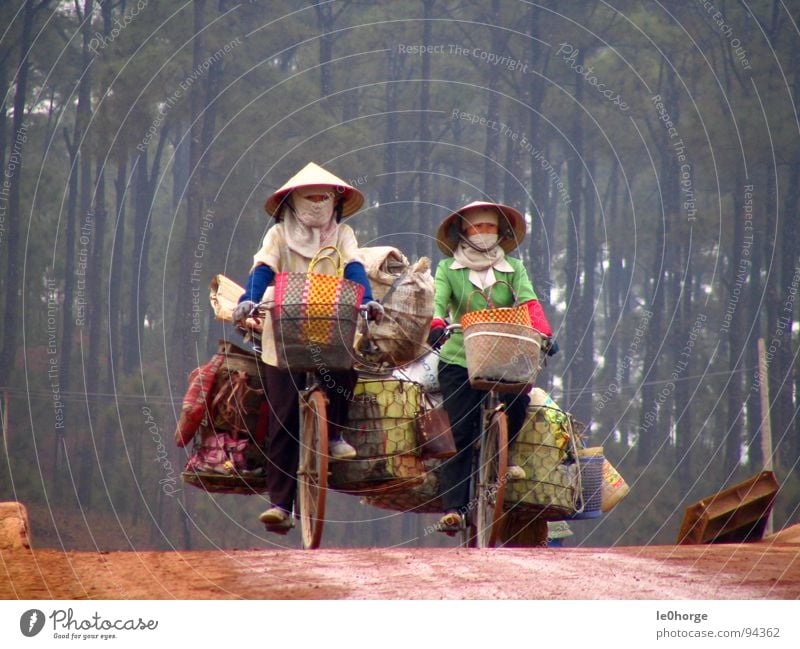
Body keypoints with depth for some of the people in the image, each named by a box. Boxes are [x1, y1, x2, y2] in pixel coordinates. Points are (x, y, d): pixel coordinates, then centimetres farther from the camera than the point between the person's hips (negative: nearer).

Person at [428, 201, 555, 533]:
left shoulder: (513, 269, 11)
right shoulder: (448, 269, 7)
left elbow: (529, 303, -5)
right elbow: (437, 302, -10)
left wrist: (542, 333, -25)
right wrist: (436, 325, -33)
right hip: (459, 359, -1)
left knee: (518, 401, -24)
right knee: (459, 435, -9)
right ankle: (453, 508, -8)